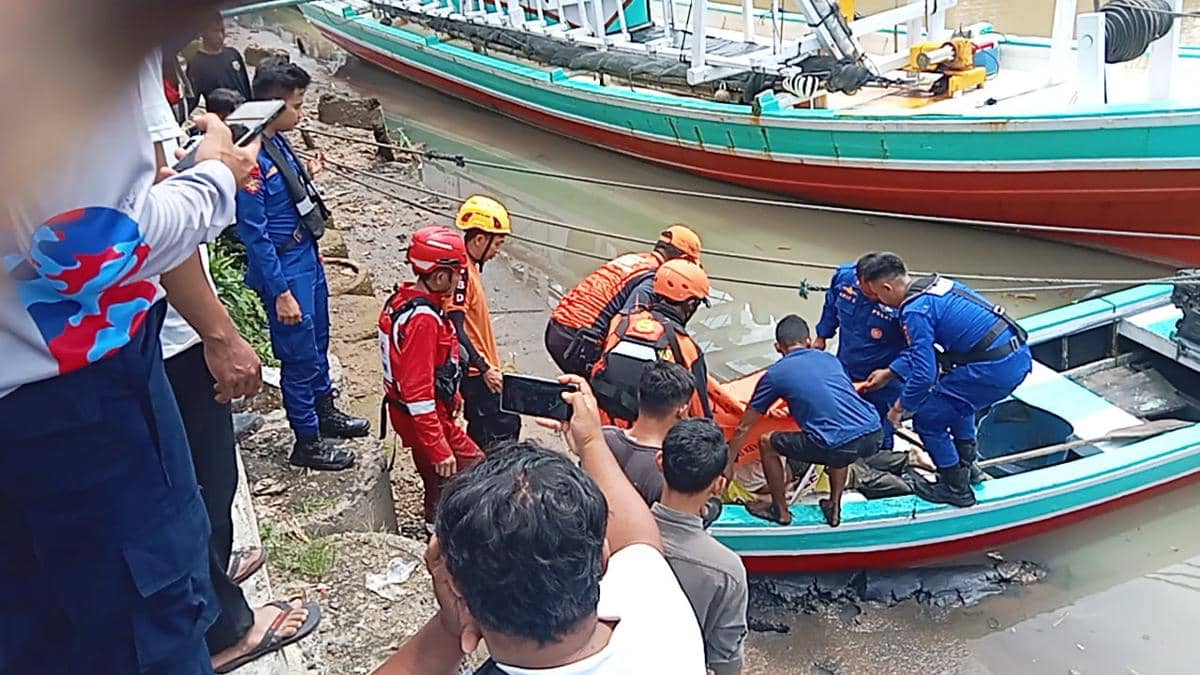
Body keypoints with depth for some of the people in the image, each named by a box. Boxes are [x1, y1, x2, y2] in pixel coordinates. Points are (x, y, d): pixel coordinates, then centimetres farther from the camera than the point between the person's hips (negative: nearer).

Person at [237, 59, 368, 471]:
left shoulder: (278, 143, 2)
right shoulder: (252, 159, -25)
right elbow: (255, 235, -23)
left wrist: (307, 177, 5)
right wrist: (280, 293, -21)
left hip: (307, 257, 9)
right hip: (285, 270, -9)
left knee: (317, 342, 24)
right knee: (299, 356, 5)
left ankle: (325, 412, 44)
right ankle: (307, 442, 21)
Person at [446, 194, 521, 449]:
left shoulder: (470, 268, 11)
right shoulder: (460, 271, -19)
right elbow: (456, 329, -24)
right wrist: (485, 369, -22)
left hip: (479, 369, 10)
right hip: (475, 371, -10)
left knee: (481, 429, 17)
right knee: (505, 424, -7)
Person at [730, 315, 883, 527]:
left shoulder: (775, 373, 9)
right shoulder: (830, 358, 21)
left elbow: (744, 428, 16)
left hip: (838, 447, -5)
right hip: (874, 437, 6)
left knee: (767, 443, 15)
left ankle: (781, 511, 27)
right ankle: (834, 508, 39)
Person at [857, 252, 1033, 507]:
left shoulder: (915, 311, -15)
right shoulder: (934, 283, 14)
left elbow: (924, 374, -15)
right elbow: (924, 348, 26)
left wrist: (900, 407, 2)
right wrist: (890, 372, 31)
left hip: (995, 369, -10)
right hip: (1020, 355, 10)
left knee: (927, 419, 4)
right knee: (956, 397, 34)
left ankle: (956, 488, 17)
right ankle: (966, 464, 45)